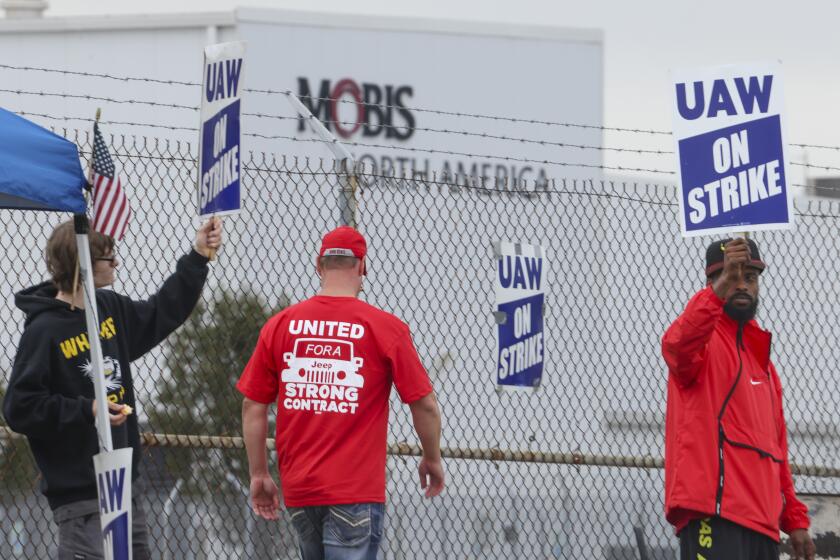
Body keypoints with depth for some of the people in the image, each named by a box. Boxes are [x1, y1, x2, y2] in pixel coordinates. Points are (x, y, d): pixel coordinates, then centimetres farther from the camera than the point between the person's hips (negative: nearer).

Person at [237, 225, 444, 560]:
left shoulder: (279, 325, 3)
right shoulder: (386, 328, -6)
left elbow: (252, 407, 6)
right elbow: (424, 406, -2)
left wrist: (259, 476, 15)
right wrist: (432, 460, 15)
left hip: (297, 489, 4)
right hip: (357, 491, -4)